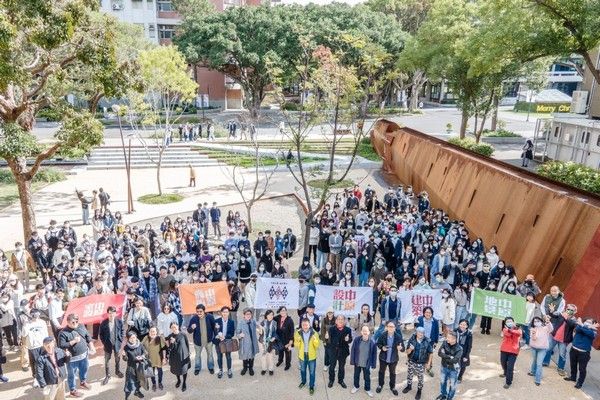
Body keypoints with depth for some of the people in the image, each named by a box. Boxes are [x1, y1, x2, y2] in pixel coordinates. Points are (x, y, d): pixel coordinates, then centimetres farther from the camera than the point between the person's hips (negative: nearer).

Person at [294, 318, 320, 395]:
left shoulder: (314, 333, -15)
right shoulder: (298, 333, -11)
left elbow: (317, 346, -10)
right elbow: (296, 345, -6)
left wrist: (315, 340, -30)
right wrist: (298, 341, -27)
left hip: (311, 356, -2)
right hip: (302, 355, 2)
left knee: (312, 372, 10)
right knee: (302, 370, 23)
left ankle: (311, 386, 29)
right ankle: (303, 382, 48)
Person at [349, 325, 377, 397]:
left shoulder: (372, 342, -18)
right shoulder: (356, 339, -17)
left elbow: (374, 354, -7)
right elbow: (352, 351, -7)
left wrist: (374, 364, -5)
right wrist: (352, 361, -6)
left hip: (366, 364, -1)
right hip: (357, 363, 1)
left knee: (367, 377, 18)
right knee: (356, 375, 22)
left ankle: (367, 389, 42)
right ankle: (356, 386, 47)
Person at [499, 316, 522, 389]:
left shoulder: (518, 329, -3)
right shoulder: (505, 329, 0)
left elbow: (519, 333, -28)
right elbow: (507, 333, -23)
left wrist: (511, 330, -38)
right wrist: (508, 329, -39)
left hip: (513, 351, -3)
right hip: (504, 350, 3)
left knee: (510, 367, -8)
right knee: (503, 363, 22)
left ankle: (508, 382, 6)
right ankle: (505, 373, 53)